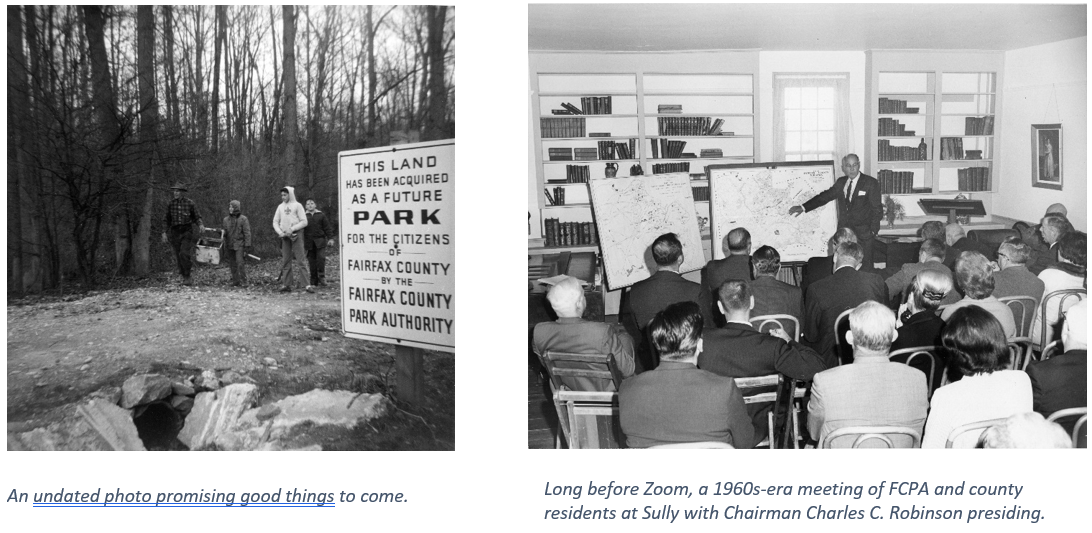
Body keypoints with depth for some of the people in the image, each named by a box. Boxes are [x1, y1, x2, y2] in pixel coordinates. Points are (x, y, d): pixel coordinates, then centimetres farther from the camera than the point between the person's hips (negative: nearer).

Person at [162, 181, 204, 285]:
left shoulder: (190, 203, -3)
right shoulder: (171, 204, 7)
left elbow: (197, 217, 3)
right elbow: (168, 220, 17)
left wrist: (200, 224, -17)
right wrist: (165, 233, 14)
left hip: (187, 232, -4)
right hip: (175, 233, 4)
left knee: (184, 254, -19)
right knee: (178, 257, 3)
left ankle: (187, 276, -6)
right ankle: (186, 278, 14)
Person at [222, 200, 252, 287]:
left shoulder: (243, 219, -4)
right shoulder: (226, 219, 10)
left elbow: (247, 233, -5)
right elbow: (225, 233, 17)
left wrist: (247, 246, -10)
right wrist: (225, 247, 16)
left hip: (239, 245, -5)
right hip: (230, 245, 5)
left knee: (241, 263, -11)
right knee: (232, 264, 7)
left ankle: (243, 281, -6)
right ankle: (235, 281, 14)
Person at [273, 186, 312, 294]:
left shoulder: (297, 205, 0)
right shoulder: (280, 207, 12)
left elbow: (304, 222, -6)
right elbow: (275, 222, 12)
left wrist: (292, 229, -14)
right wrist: (280, 232, -5)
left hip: (296, 235, -4)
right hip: (285, 236, 4)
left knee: (300, 260, -8)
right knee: (285, 261, 4)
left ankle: (306, 285, -12)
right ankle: (286, 285, 7)